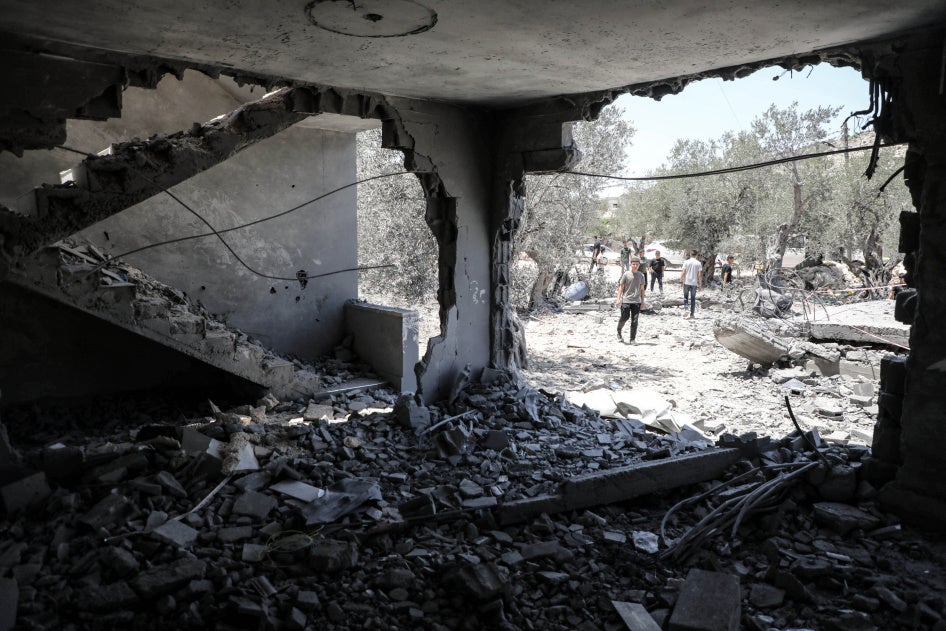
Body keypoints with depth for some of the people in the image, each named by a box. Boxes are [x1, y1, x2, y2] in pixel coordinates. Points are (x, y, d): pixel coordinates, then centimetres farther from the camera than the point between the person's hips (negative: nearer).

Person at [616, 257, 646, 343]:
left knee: (634, 321, 0)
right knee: (624, 318, -4)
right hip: (626, 300, -2)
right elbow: (621, 287, 1)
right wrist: (618, 299, -5)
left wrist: (642, 302, 11)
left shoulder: (641, 275, 9)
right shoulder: (626, 274, -1)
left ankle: (633, 339, 6)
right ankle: (619, 331, 24)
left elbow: (642, 289, 14)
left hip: (636, 301, 2)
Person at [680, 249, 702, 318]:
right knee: (693, 298, 8)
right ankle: (692, 313, 9)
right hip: (694, 283, 1)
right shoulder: (698, 263, 0)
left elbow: (683, 272, -6)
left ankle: (685, 309, -12)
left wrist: (681, 281, 1)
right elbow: (700, 275, -2)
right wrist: (700, 284, 5)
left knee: (686, 297, 10)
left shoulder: (686, 262, -2)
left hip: (686, 282, -1)